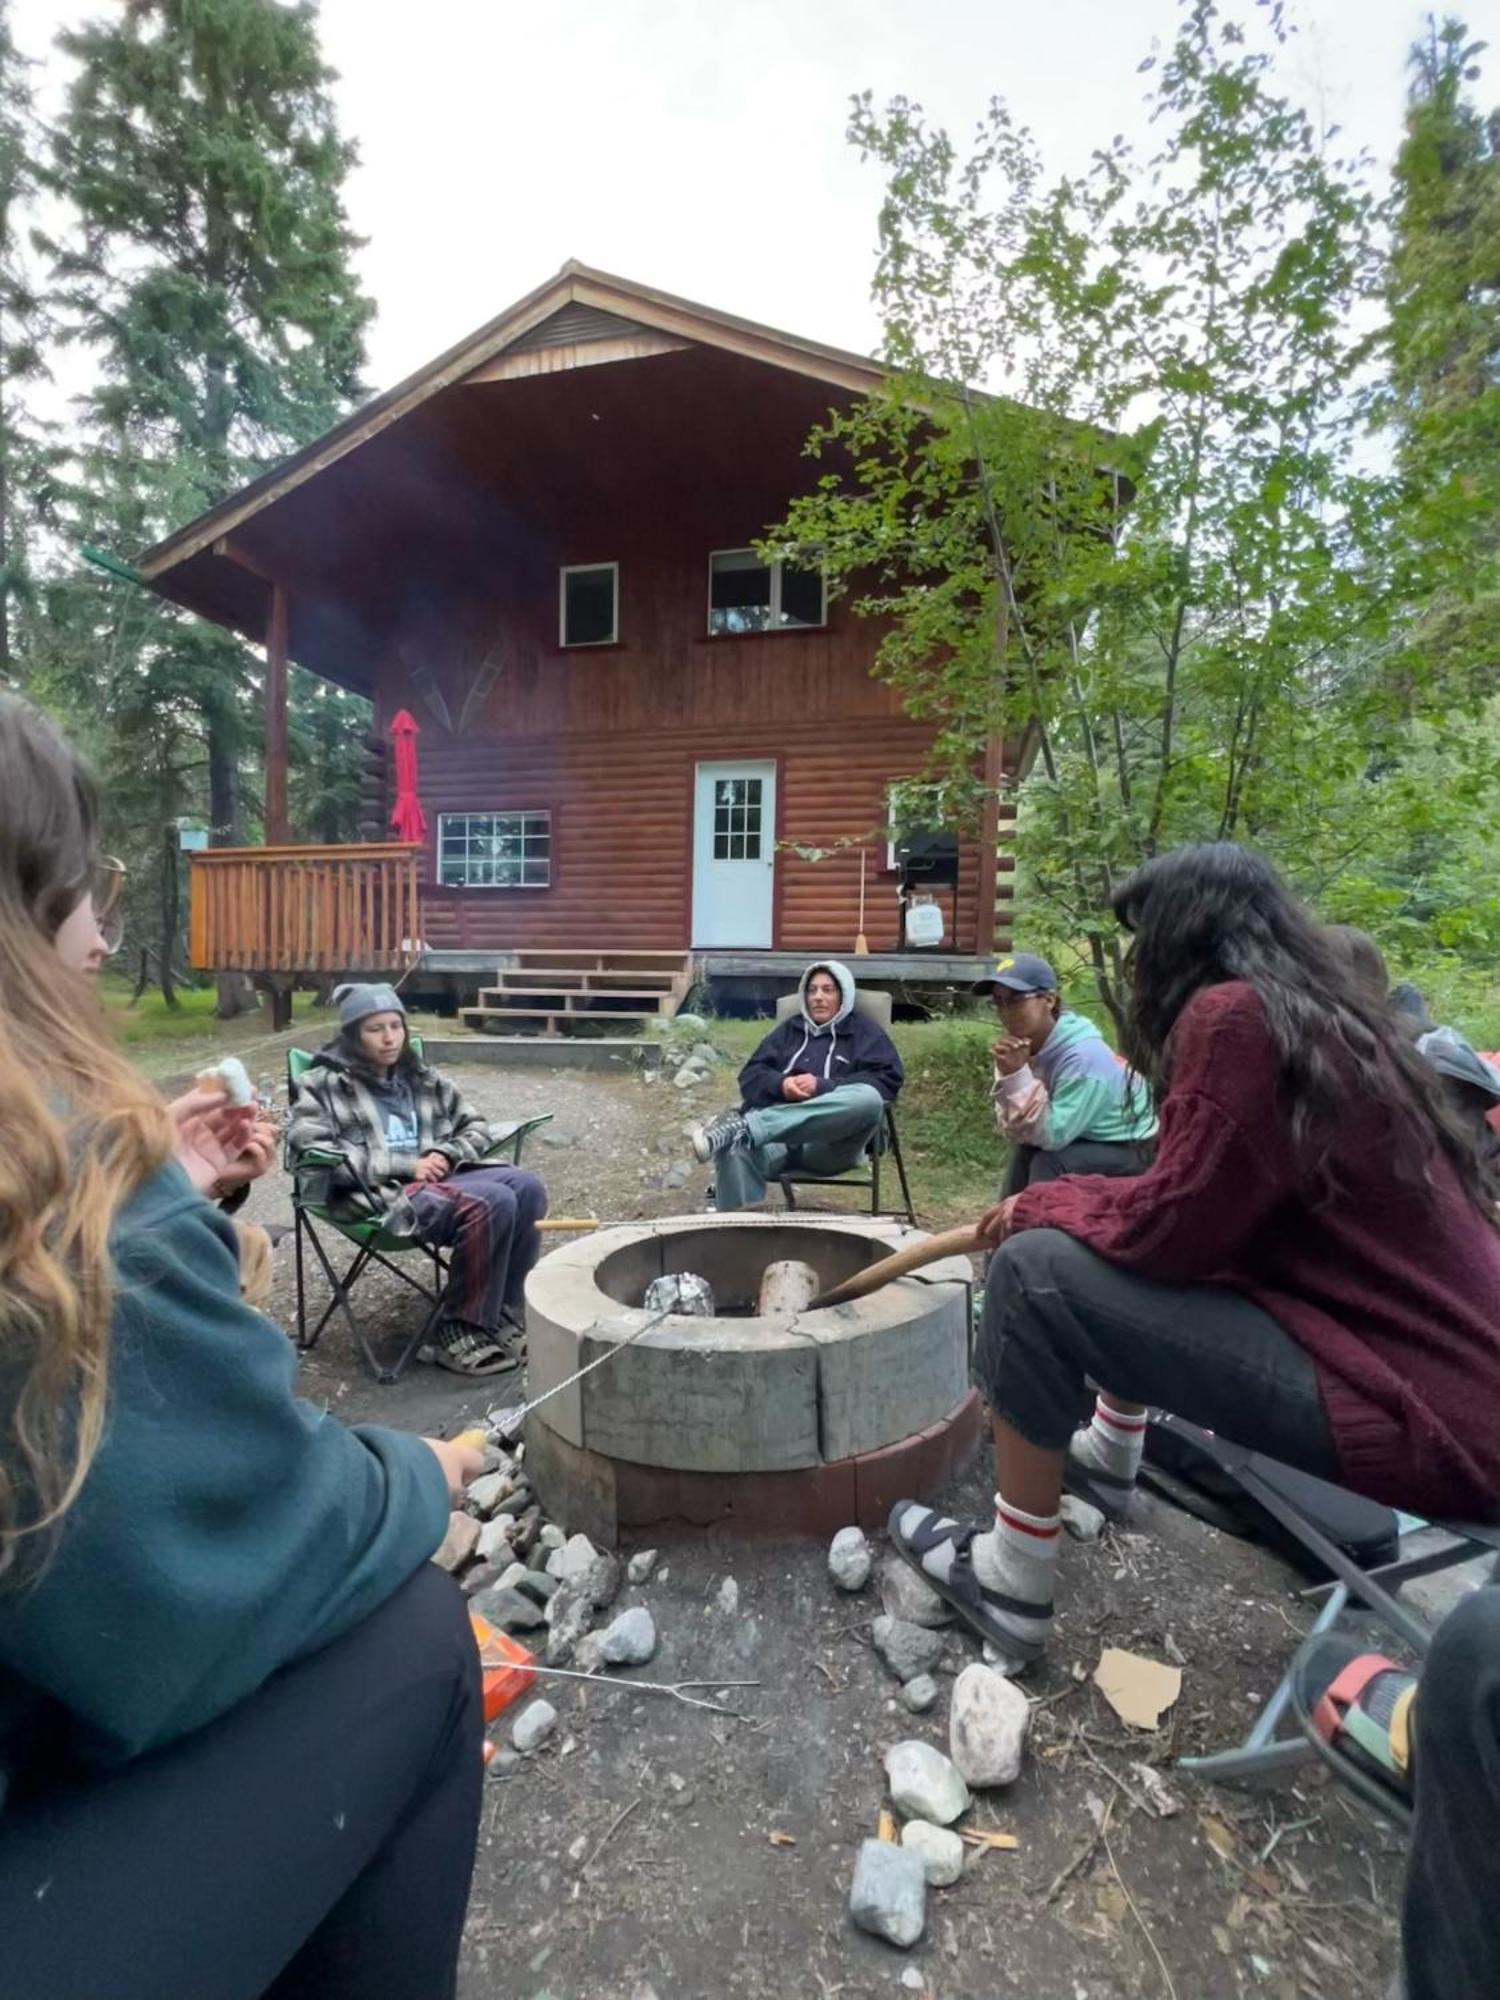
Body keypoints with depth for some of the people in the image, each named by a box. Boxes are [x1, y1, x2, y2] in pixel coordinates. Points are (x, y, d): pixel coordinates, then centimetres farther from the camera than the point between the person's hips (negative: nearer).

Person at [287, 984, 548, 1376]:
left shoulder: (422, 1078, 19)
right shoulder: (323, 1084, 2)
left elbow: (476, 1126, 22)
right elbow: (311, 1150, -13)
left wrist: (445, 1154, -2)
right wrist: (405, 1165, -16)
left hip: (440, 1180, 6)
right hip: (379, 1195, -6)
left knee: (527, 1186, -21)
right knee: (493, 1202, -30)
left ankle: (507, 1313, -12)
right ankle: (459, 1331, -17)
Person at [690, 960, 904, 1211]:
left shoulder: (865, 1031, 19)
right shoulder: (789, 1028, 27)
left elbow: (887, 1082, 2)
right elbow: (751, 1076, 17)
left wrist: (822, 1087, -10)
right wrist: (781, 1085, -7)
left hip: (829, 1143, -1)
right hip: (775, 1133, 2)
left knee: (867, 1099, -37)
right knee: (733, 1147, -34)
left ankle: (743, 1126, -41)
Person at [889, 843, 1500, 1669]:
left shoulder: (1231, 1014, -17)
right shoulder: (1324, 1015, 12)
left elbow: (1170, 1230, -17)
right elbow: (1203, 1207, 16)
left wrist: (1043, 1204, 1)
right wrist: (1070, 1203, 16)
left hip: (1412, 1408, -10)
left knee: (1035, 1272, -13)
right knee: (1122, 1258, 23)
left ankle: (1010, 1584, 2)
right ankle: (1108, 1456, 39)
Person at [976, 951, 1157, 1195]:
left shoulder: (1084, 1056, -30)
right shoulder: (1023, 1045, -8)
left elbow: (1051, 1135, -30)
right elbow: (1015, 1132, -11)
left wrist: (1018, 1075, -33)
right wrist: (1009, 1075, -26)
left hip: (1132, 1150, -8)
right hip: (1086, 1143, 8)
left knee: (1049, 1164, -25)